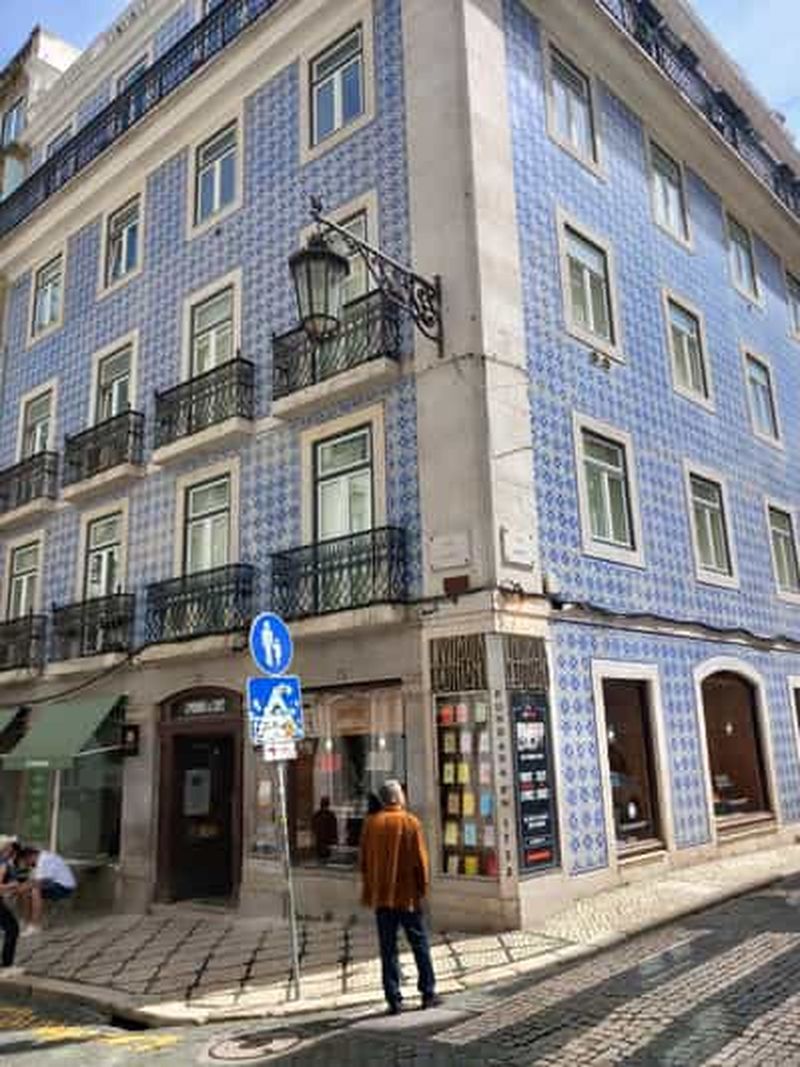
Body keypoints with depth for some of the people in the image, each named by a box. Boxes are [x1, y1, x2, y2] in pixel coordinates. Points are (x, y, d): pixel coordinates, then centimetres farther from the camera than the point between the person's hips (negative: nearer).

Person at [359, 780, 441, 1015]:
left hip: (381, 896, 3)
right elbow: (420, 860, -10)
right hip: (408, 895, -2)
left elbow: (363, 860, 4)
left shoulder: (371, 823, -1)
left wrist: (370, 888, 14)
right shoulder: (411, 822, -10)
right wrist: (423, 887, 2)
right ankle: (428, 993, 18)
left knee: (388, 949, 8)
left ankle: (394, 1000, 9)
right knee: (420, 944, 12)